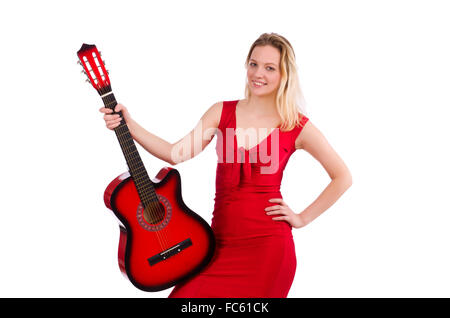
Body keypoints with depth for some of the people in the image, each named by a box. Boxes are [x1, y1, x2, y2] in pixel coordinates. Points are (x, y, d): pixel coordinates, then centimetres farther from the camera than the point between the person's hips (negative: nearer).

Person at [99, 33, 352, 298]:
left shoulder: (297, 126, -2)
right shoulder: (223, 112, 5)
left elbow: (343, 177, 3)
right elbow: (177, 154, -4)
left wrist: (303, 218, -1)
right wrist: (129, 125, -13)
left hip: (267, 246, -2)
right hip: (222, 242, 3)